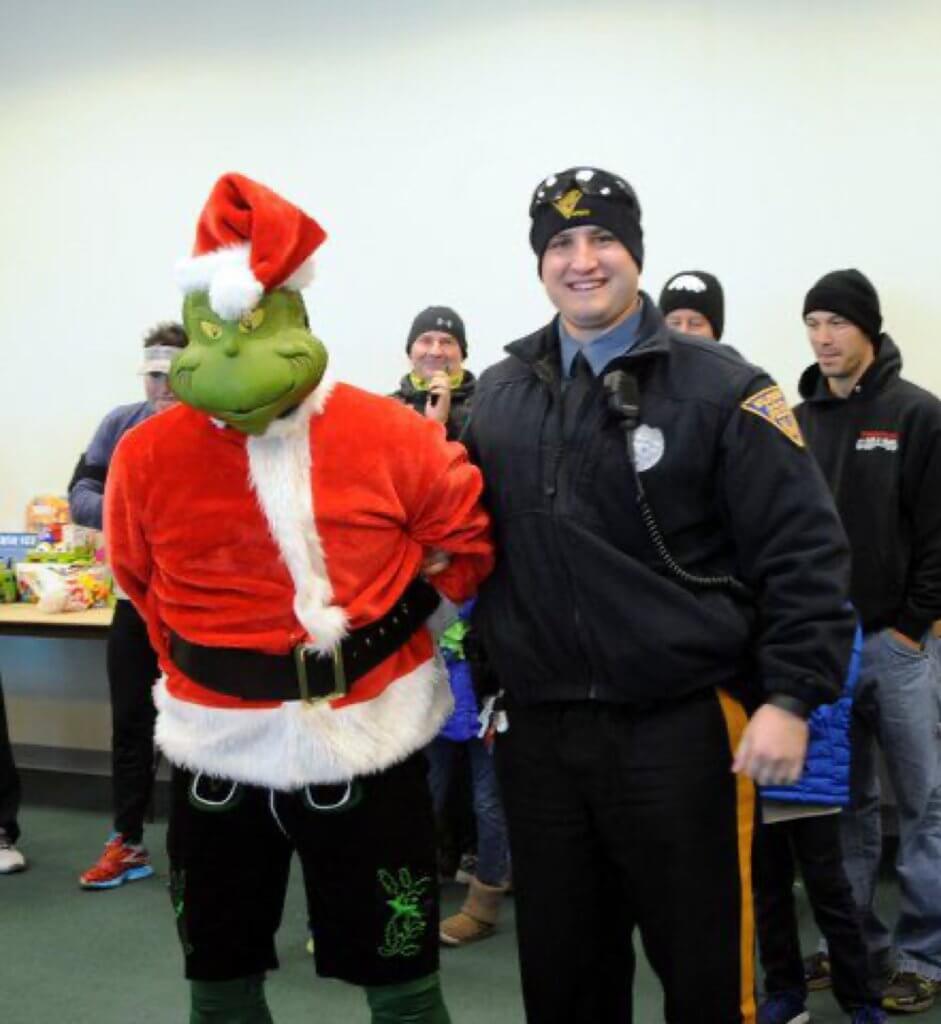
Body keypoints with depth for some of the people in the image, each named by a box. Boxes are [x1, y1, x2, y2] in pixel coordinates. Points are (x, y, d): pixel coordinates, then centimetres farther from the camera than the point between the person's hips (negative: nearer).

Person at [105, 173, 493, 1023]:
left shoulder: (391, 436, -10)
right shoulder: (146, 455, -5)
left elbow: (467, 541, 4)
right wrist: (197, 661, 9)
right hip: (217, 747, 3)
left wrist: (393, 625, 2)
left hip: (368, 741, -2)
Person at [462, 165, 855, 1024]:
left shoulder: (719, 387, -6)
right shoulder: (499, 393, 8)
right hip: (537, 731, 5)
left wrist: (792, 698, -14)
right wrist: (495, 681, 10)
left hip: (682, 727, -4)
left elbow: (805, 553, -8)